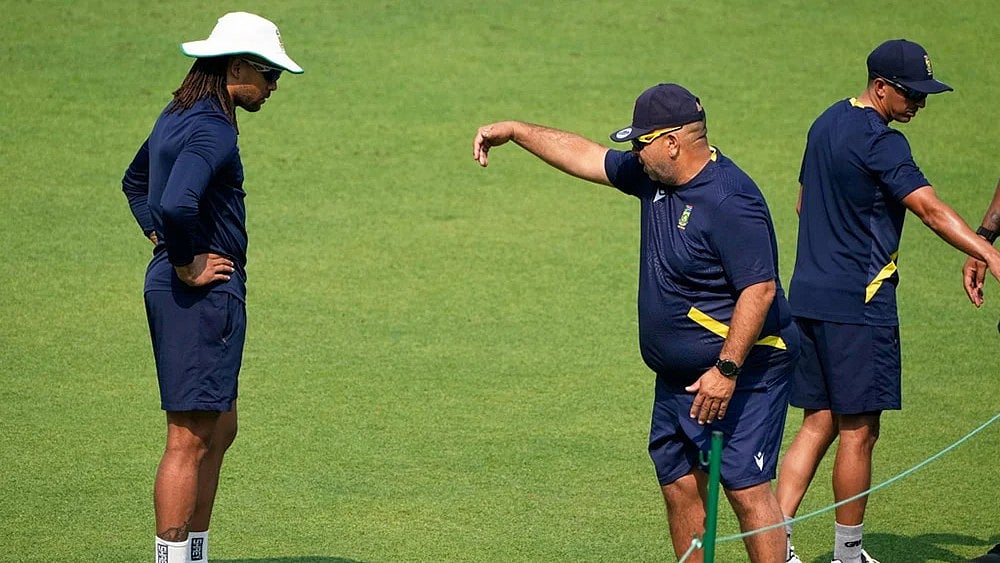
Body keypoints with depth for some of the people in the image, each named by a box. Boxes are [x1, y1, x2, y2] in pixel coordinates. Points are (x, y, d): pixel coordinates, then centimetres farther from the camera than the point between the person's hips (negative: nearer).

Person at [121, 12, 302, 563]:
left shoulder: (177, 118, 14)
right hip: (204, 293, -11)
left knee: (219, 432, 18)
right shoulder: (212, 130, -18)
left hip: (173, 288, 11)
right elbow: (177, 204, -35)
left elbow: (135, 181, 31)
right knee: (190, 439, -7)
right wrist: (186, 265, -20)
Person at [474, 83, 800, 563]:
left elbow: (760, 288, -26)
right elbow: (587, 157, 20)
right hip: (678, 378, 9)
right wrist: (515, 131, 22)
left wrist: (727, 369, -28)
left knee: (746, 490, -12)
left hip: (740, 374, -9)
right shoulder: (655, 177, 6)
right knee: (679, 487, 10)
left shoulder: (729, 202, -22)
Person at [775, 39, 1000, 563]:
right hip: (858, 303, -9)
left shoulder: (827, 123, 13)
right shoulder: (880, 141, -16)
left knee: (818, 423, 11)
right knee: (858, 432, 1)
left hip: (809, 298, 9)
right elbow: (931, 209, -27)